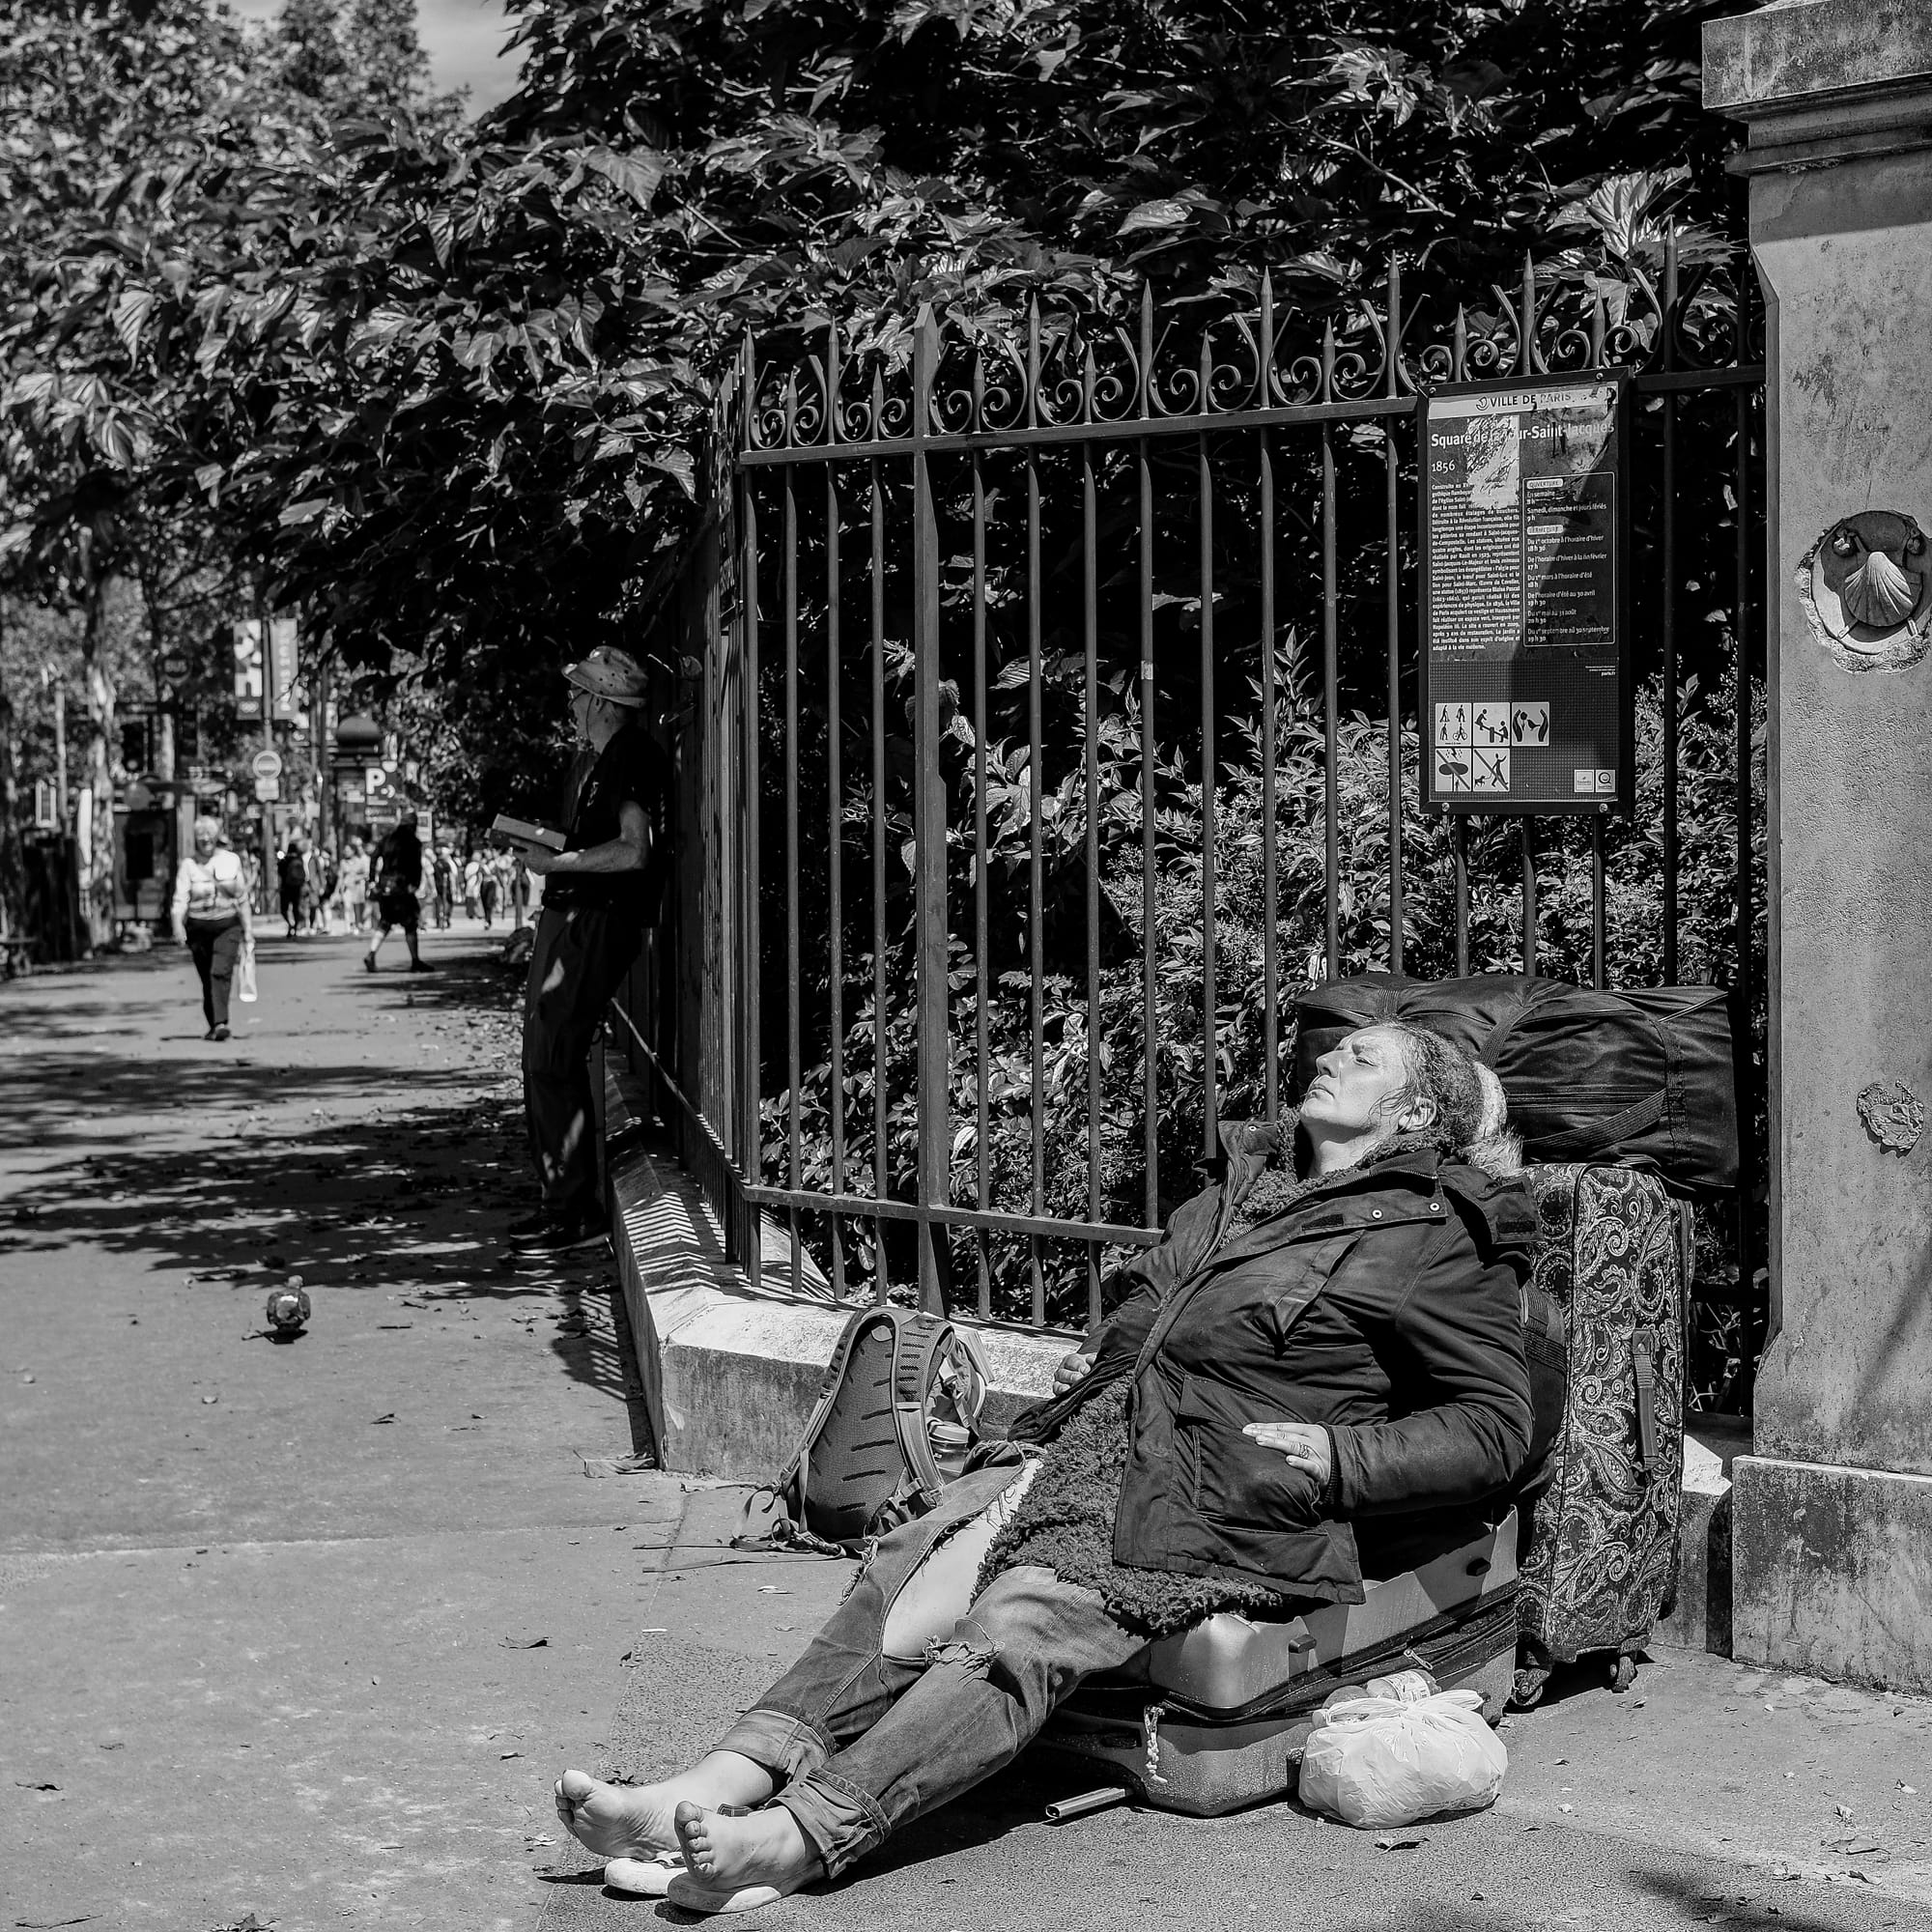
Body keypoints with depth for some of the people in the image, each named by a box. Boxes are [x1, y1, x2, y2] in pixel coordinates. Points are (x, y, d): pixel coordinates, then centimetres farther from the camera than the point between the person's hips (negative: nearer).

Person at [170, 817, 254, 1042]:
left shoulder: (231, 860, 4)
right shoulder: (188, 865, -1)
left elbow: (242, 899, 10)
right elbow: (180, 899, -10)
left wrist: (248, 930, 9)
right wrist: (177, 925, -27)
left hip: (227, 926, -1)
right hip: (199, 928, 1)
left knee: (221, 972, -19)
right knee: (207, 979, 7)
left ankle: (221, 1023, -29)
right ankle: (213, 1025, 22)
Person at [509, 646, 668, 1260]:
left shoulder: (630, 758, -14)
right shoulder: (596, 756, 18)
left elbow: (634, 850, -25)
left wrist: (557, 862, -19)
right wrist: (547, 847, 12)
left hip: (594, 924, -11)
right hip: (568, 916, 11)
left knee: (554, 1064, -12)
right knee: (543, 1063, 12)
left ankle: (575, 1214, -8)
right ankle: (561, 1202, 18)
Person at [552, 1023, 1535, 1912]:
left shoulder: (1434, 1241, 1)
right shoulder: (1235, 1195, 24)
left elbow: (1499, 1426, -2)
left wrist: (1341, 1461, -13)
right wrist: (1092, 1366, 18)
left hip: (1224, 1508, -7)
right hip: (1102, 1446, 8)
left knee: (1019, 1628, -29)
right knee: (908, 1565, -15)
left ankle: (799, 1838, -43)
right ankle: (726, 1784, -27)